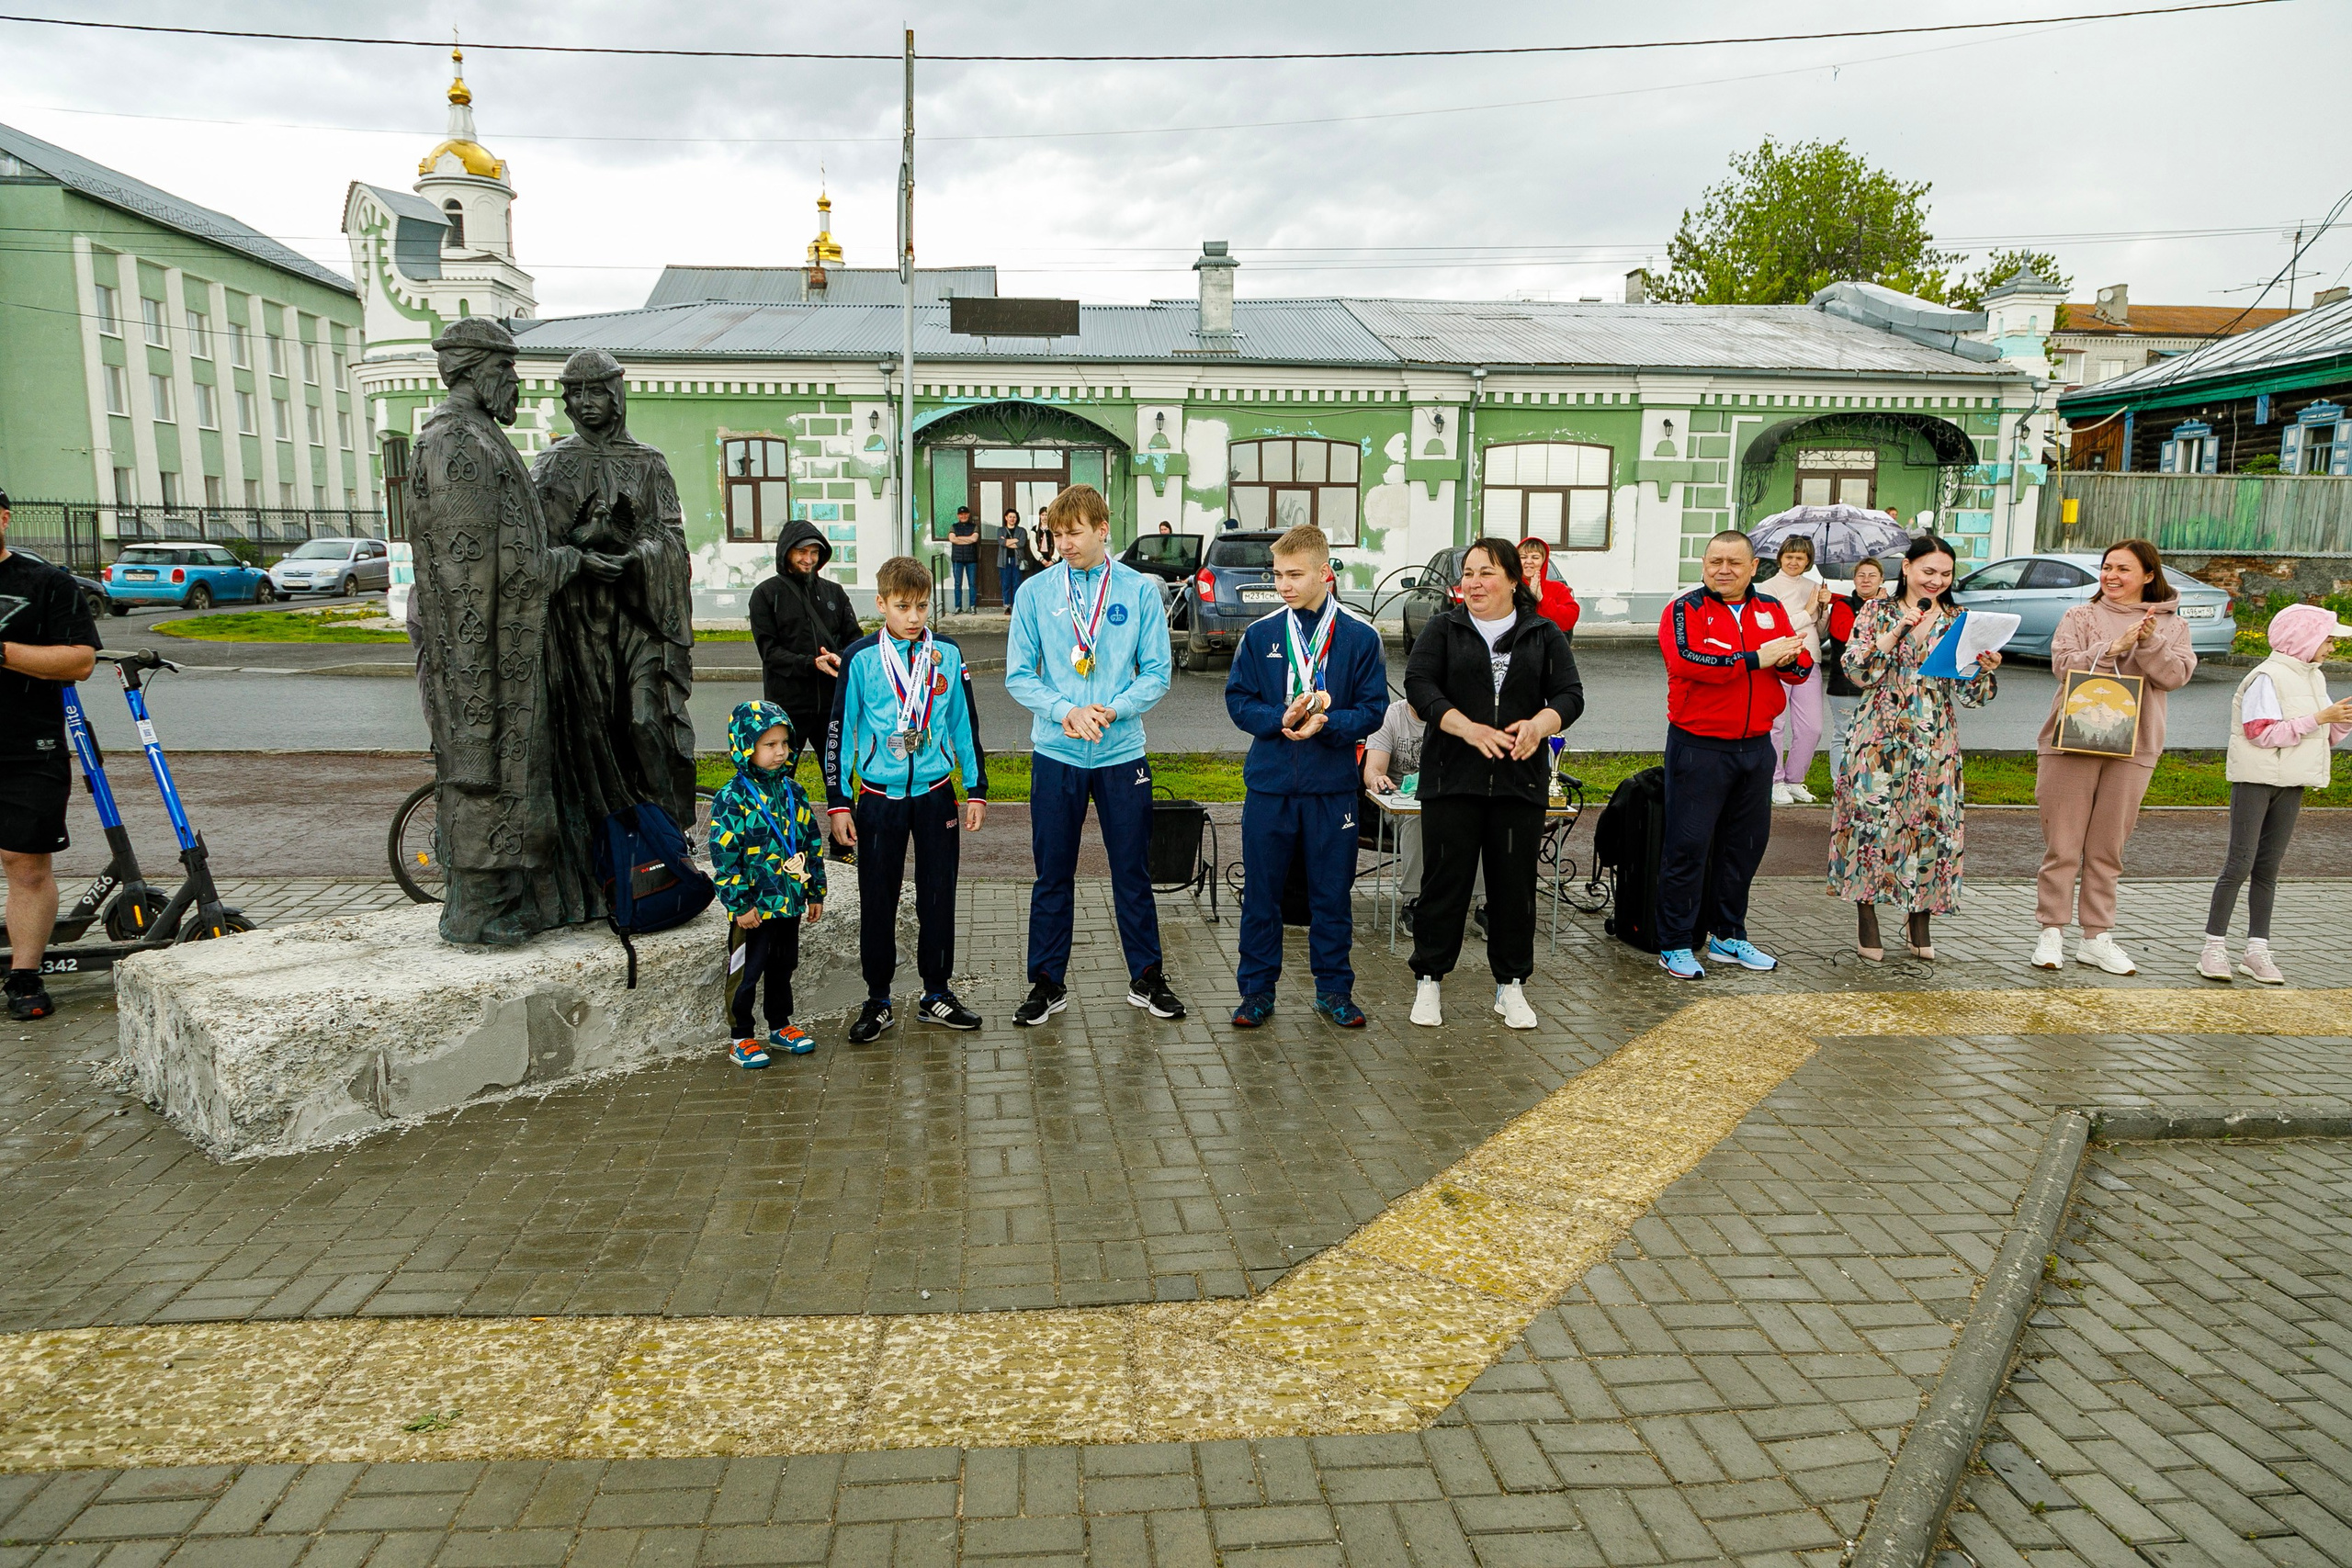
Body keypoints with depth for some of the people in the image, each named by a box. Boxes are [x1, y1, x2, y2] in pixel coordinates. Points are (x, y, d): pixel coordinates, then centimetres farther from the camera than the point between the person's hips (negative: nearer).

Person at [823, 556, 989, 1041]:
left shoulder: (948, 655, 2)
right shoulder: (861, 658, -5)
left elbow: (965, 725, 9)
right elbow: (839, 730, -1)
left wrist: (976, 791, 7)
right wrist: (837, 802, -3)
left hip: (936, 794, 2)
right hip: (879, 798, -2)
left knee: (938, 896, 8)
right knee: (877, 901, 6)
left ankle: (936, 993, 22)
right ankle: (877, 1001, 19)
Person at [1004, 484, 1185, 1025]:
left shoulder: (1140, 590, -1)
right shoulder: (1036, 593, 0)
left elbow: (1157, 673, -1)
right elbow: (1018, 675, 0)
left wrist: (1112, 710, -17)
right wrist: (1066, 711, -16)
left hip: (1122, 753, 0)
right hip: (1056, 754, 0)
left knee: (1133, 872, 9)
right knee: (1052, 874, 9)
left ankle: (1146, 978, 24)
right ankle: (1048, 983, 22)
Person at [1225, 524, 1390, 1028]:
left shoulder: (1361, 638, -1)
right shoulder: (1260, 634, 2)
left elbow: (1372, 710, -2)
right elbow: (1238, 701, 1)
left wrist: (1325, 723, -19)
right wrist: (1282, 717, -17)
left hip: (1332, 785, 0)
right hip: (1269, 782, 1)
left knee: (1332, 892, 9)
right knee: (1261, 891, 7)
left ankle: (1333, 989, 23)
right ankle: (1257, 988, 20)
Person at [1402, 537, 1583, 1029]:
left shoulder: (1545, 635, 10)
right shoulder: (1443, 629, 6)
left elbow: (1570, 694, 3)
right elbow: (1419, 685, -6)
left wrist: (1539, 725, -20)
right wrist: (1469, 730, -19)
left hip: (1521, 780, 2)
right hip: (1452, 778, -1)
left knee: (1516, 883, 6)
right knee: (1446, 879, 1)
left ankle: (1511, 986, 19)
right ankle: (1428, 981, 13)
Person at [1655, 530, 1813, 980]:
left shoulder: (1772, 611, 11)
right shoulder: (1685, 610, -5)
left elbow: (1802, 668, 8)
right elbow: (1687, 661, -24)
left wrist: (1788, 659, -17)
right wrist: (1757, 658, -19)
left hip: (1756, 747, 6)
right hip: (1699, 747, -6)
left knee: (1746, 844, 14)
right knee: (1688, 846, -3)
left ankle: (1728, 935, 28)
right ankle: (1675, 946, 6)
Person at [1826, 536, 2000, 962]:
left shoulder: (1959, 621, 9)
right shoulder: (1877, 613, 4)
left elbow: (1968, 694, 5)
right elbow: (1856, 671, -9)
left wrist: (1985, 669, -14)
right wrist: (1896, 632, -16)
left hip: (1936, 744, 2)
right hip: (1881, 739, -2)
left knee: (1930, 822, 1)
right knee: (1872, 816, -5)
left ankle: (1920, 919, 18)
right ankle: (1867, 919, 9)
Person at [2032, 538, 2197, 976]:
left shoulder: (2172, 625, 10)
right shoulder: (2080, 617, 6)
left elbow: (2175, 675, -4)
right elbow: (2063, 663, -8)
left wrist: (2150, 642, -19)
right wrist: (2114, 648, -19)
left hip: (2133, 749, 2)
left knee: (2107, 849, 7)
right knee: (2062, 845, 0)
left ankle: (2097, 938, 15)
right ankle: (2052, 932, 7)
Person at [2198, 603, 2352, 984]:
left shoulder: (2314, 678, 13)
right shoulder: (2267, 677, -12)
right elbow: (2262, 734, -21)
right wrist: (2319, 718, -20)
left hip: (2290, 784, 8)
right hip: (2255, 779, -7)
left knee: (2269, 868, 8)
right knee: (2241, 862, -7)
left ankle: (2257, 950, 11)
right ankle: (2214, 948, -2)